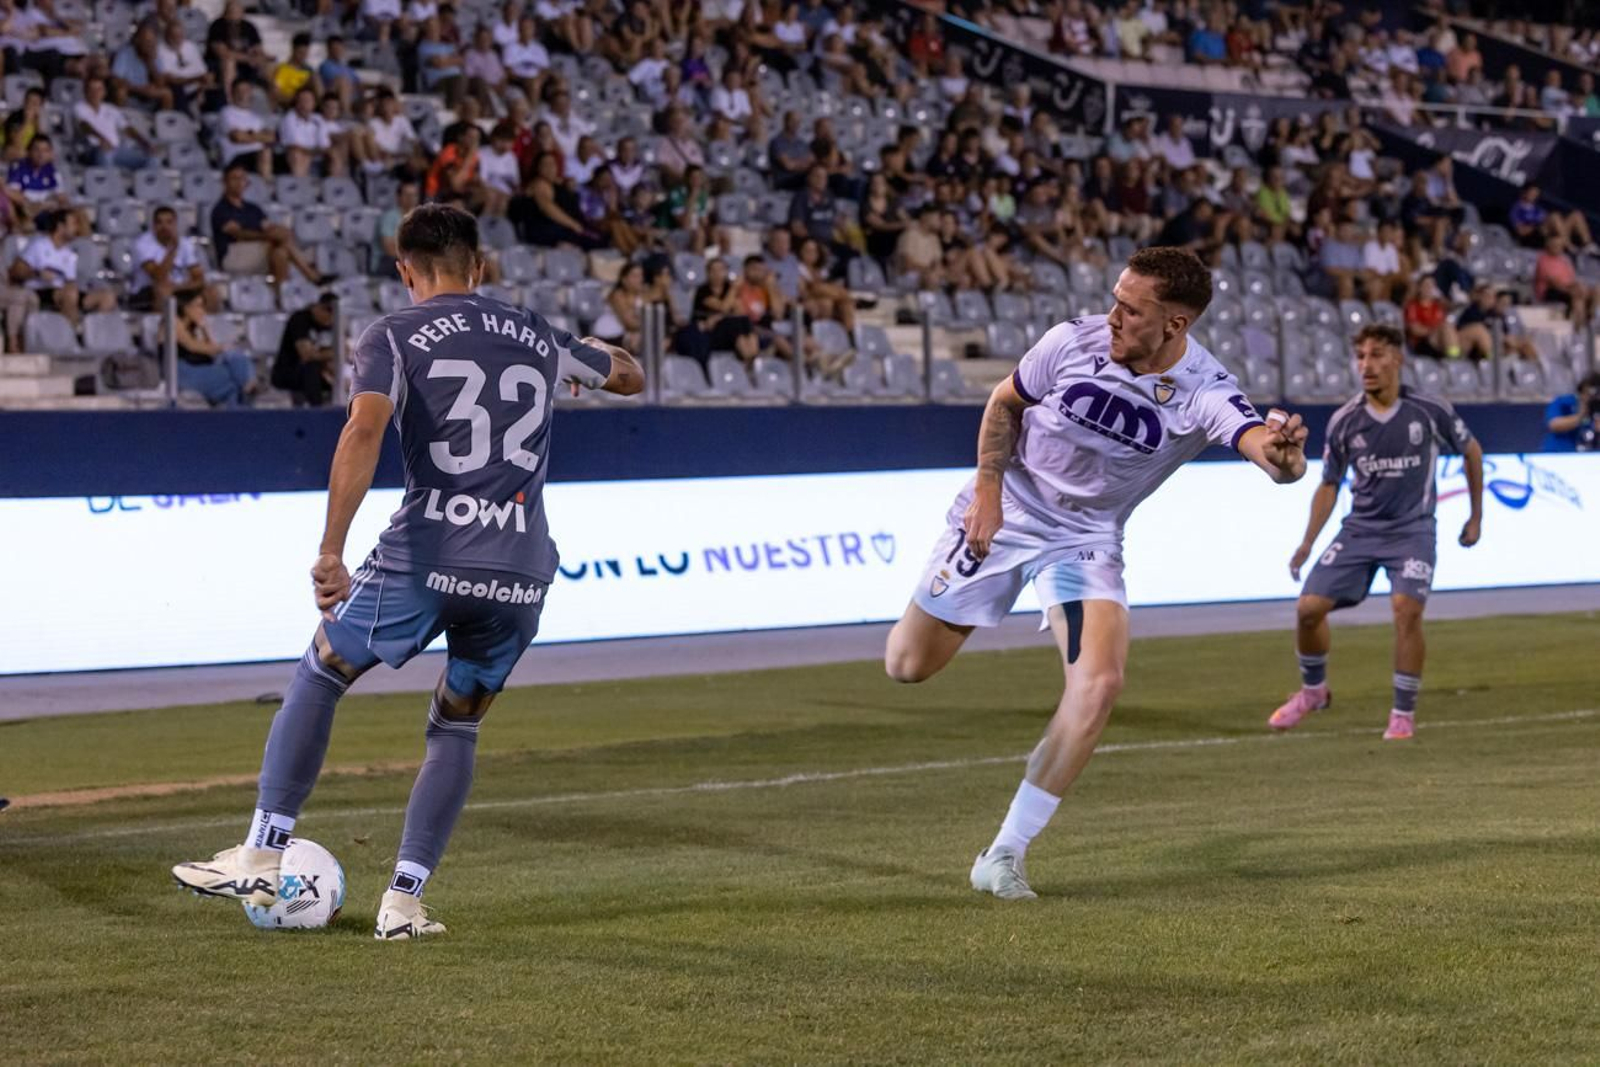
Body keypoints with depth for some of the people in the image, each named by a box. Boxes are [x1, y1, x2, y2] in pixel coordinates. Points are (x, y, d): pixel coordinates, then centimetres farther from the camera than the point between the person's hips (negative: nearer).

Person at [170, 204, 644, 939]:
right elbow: (631, 378, 34)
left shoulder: (394, 337, 3)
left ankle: (261, 857, 14)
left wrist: (331, 553, -18)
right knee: (456, 730, 21)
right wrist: (594, 354, 58)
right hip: (521, 574, 3)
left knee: (318, 678, 18)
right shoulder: (541, 339, 17)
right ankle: (404, 900, 13)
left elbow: (364, 430, -15)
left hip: (426, 557, -3)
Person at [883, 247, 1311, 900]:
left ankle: (1004, 857, -13)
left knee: (1099, 683, -23)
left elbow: (1259, 442, -43)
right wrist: (988, 486, -8)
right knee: (906, 667, 2)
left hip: (1087, 539, -1)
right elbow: (1005, 401, 0)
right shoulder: (1075, 341, -19)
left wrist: (1281, 452, -66)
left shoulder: (1205, 394, -24)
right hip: (1002, 512, 1)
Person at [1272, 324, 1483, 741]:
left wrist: (1476, 517, 11)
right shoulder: (1344, 421, -3)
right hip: (1360, 528, 3)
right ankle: (1313, 690, 22)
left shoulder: (1430, 410, -8)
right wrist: (1307, 543, 2)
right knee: (1309, 608, -7)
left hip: (1412, 529, -3)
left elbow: (1471, 450, 9)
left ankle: (1403, 713, -8)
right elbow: (1329, 485, 9)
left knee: (1406, 608, -25)